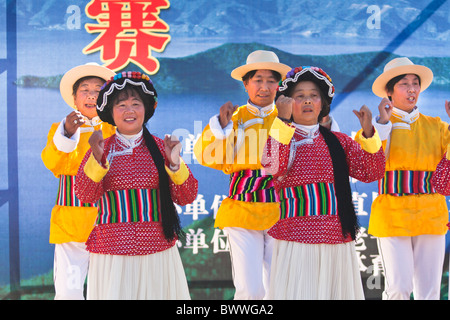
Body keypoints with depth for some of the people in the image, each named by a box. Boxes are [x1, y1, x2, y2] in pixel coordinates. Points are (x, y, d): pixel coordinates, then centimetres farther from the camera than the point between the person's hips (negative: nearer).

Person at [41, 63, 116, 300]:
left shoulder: (115, 129, 10)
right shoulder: (60, 128, 11)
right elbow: (51, 163, -9)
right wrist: (66, 134, -27)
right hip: (70, 223, 0)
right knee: (68, 291, -4)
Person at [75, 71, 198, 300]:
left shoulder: (160, 147, 4)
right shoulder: (101, 149, 3)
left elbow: (186, 198, 1)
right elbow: (85, 196, -8)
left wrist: (175, 164, -15)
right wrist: (97, 158, -21)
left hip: (158, 250, 1)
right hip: (112, 252, -1)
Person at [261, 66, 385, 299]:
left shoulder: (339, 141, 13)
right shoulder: (282, 138, 3)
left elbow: (372, 172, 4)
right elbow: (272, 166, -18)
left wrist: (368, 133, -9)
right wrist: (283, 120, -22)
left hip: (339, 241, 4)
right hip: (297, 241, -4)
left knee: (337, 291, 6)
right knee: (300, 292, -5)